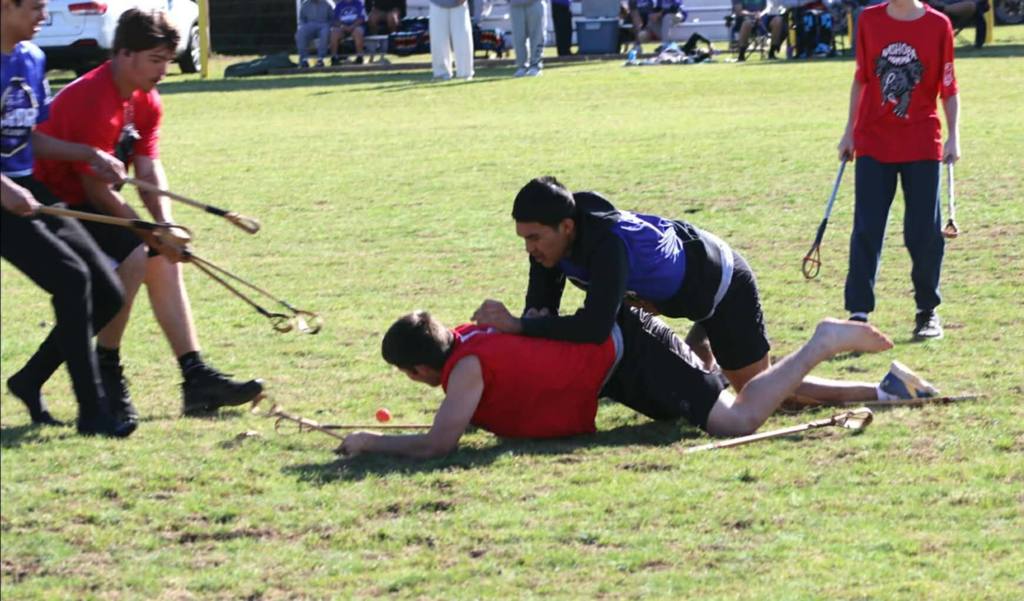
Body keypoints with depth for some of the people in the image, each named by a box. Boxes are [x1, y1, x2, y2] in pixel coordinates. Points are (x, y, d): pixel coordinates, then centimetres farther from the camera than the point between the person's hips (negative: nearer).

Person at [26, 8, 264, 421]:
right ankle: (105, 379, -14)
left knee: (163, 260, 2)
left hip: (85, 204, 10)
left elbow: (149, 170, -2)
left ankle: (197, 381, 2)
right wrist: (152, 235, -20)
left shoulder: (146, 103, 4)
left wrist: (165, 227, -19)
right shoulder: (92, 101, -26)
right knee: (133, 255, -25)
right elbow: (97, 187, -25)